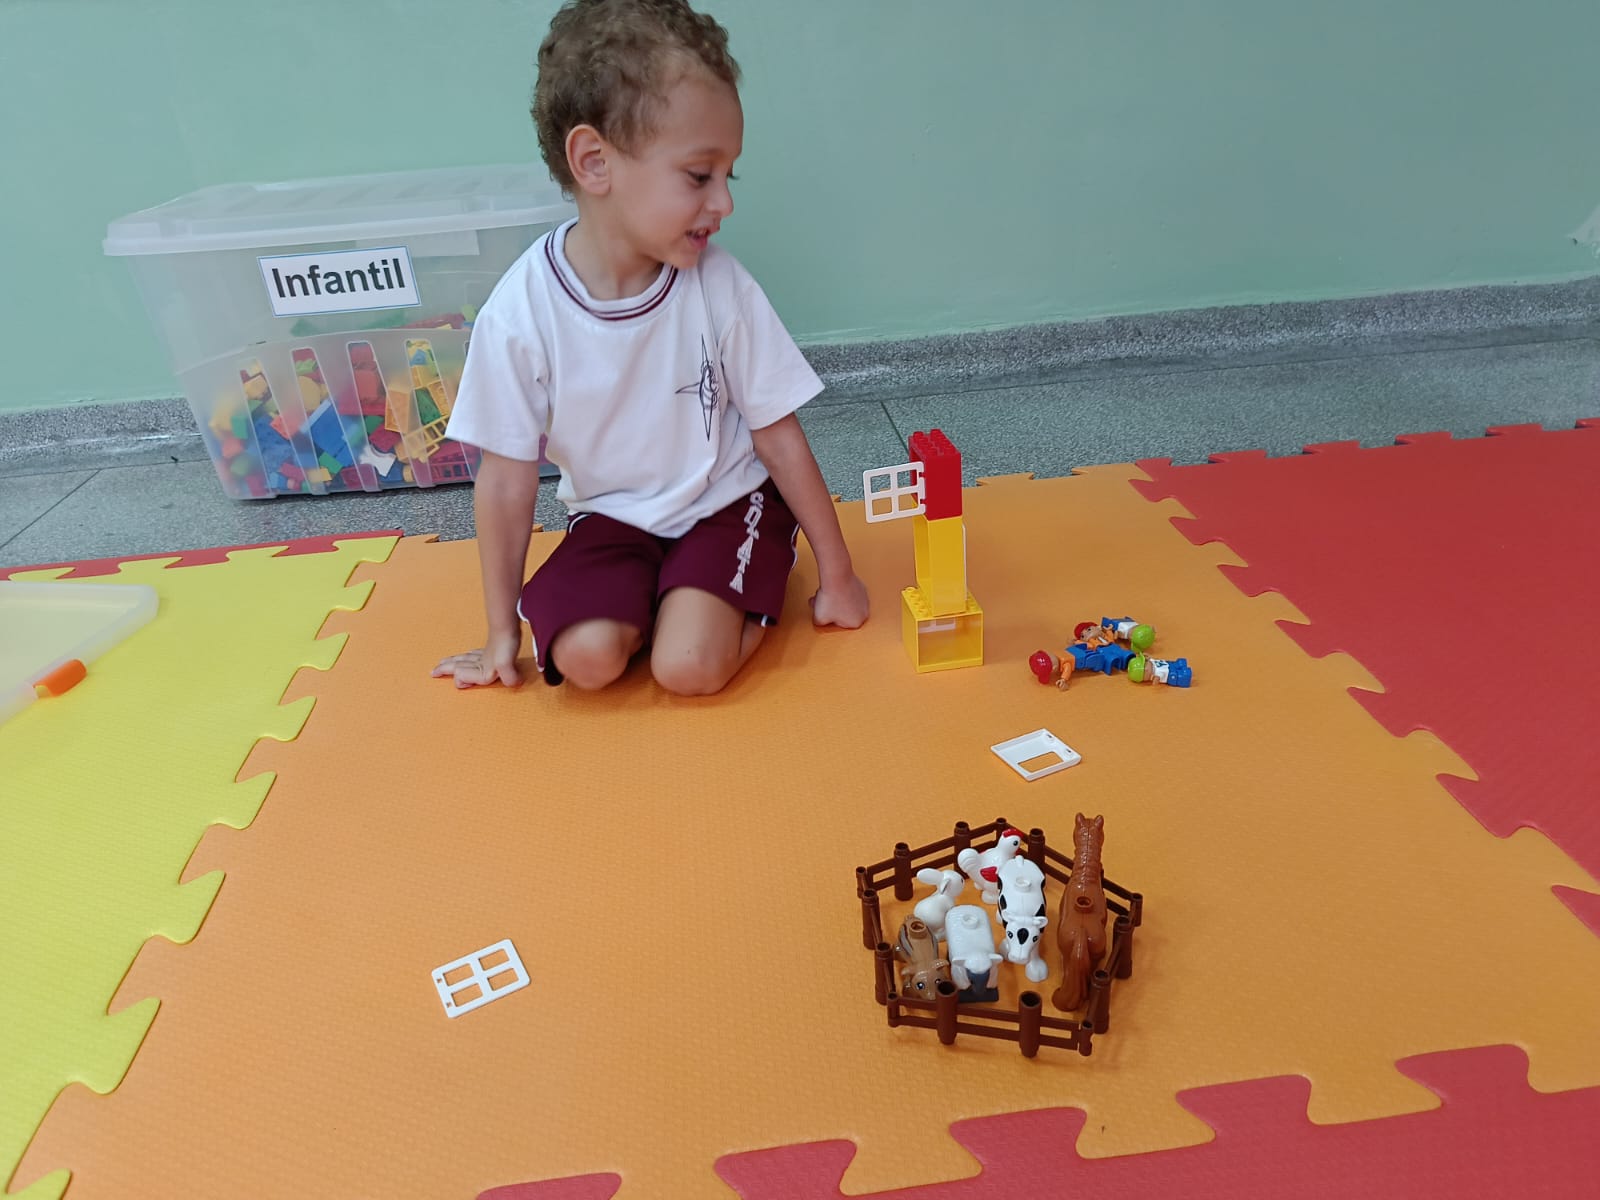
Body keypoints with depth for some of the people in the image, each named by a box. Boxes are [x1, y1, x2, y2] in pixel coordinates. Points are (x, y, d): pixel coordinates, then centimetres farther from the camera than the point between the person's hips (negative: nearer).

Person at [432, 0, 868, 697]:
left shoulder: (720, 287, -17)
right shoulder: (521, 312, -18)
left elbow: (778, 437, -8)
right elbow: (507, 479, -9)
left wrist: (837, 574, -2)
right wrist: (502, 630, 0)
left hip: (727, 501, -1)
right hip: (613, 514, 1)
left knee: (690, 667, -21)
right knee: (585, 657, -22)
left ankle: (762, 578, 8)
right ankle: (658, 597, 9)